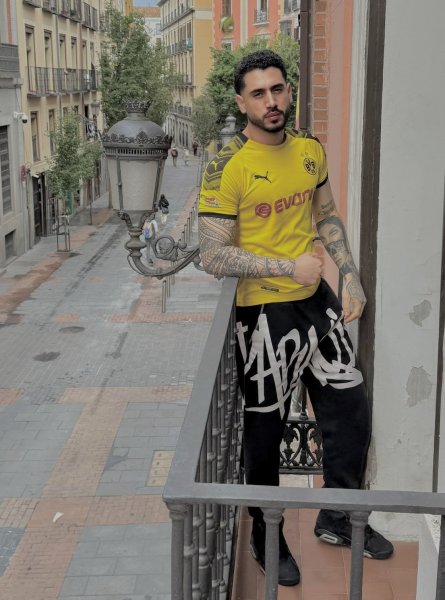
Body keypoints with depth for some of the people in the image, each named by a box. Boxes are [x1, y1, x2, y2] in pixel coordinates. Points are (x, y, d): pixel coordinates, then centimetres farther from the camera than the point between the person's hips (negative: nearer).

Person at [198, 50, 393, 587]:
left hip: (317, 301, 6)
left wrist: (351, 278, 6)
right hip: (265, 314, -6)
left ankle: (338, 518, 35)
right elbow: (214, 257, -18)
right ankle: (265, 537, 32)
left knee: (351, 412, 12)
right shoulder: (227, 168, -16)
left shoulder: (310, 150, 3)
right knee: (266, 431, 9)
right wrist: (291, 266, -21)